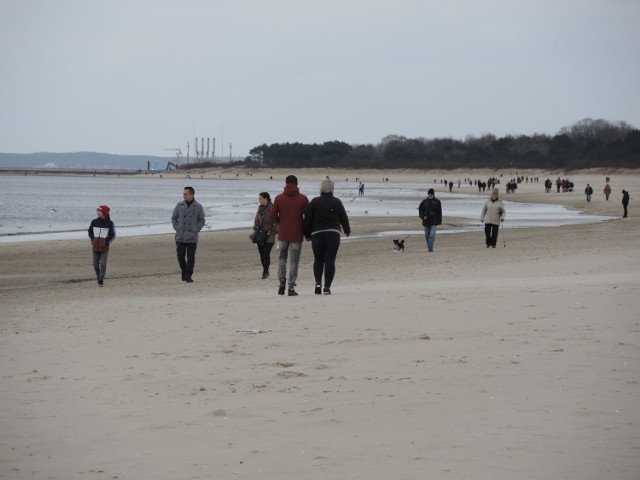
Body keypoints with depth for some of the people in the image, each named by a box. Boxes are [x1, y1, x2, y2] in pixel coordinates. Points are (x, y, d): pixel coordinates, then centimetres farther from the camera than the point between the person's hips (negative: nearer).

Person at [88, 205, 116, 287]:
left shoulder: (109, 223, -4)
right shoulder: (94, 221, 4)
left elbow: (113, 235, 0)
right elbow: (90, 232, 16)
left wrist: (107, 242, -10)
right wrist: (92, 240, 3)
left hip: (104, 247, -3)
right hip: (95, 247, 3)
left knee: (103, 263, -11)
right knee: (95, 264, 7)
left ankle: (101, 280, -6)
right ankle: (98, 276, 30)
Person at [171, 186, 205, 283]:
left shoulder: (198, 207, 1)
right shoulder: (179, 205, 3)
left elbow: (201, 220, 8)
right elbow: (174, 218, 10)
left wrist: (196, 230, -4)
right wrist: (177, 229, 0)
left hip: (192, 237, -1)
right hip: (180, 237, 1)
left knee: (191, 257, -3)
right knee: (180, 256, 1)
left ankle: (188, 276, 2)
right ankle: (183, 271, 25)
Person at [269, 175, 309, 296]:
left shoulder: (279, 198, -1)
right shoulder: (303, 199, -5)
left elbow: (272, 215, -5)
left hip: (282, 234, 1)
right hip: (296, 235, -1)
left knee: (282, 257, 20)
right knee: (294, 260, 4)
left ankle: (282, 281, 7)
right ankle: (291, 287, -1)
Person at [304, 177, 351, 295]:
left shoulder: (314, 202, -1)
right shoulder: (337, 202, 2)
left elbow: (308, 219, 1)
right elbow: (344, 218, 10)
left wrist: (307, 235, 12)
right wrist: (347, 231, 28)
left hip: (317, 234, 0)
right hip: (333, 235, 0)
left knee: (318, 260, 13)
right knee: (330, 261, 0)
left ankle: (318, 283, -3)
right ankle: (327, 287, -5)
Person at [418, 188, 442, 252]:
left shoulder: (437, 202, 0)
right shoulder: (424, 202, 3)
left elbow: (439, 212, 3)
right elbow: (420, 210, 8)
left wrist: (439, 221, 0)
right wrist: (423, 216, -8)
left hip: (434, 221, -3)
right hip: (426, 221, 3)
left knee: (432, 234, -13)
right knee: (427, 235, 12)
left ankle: (430, 248, -16)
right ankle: (429, 247, 28)